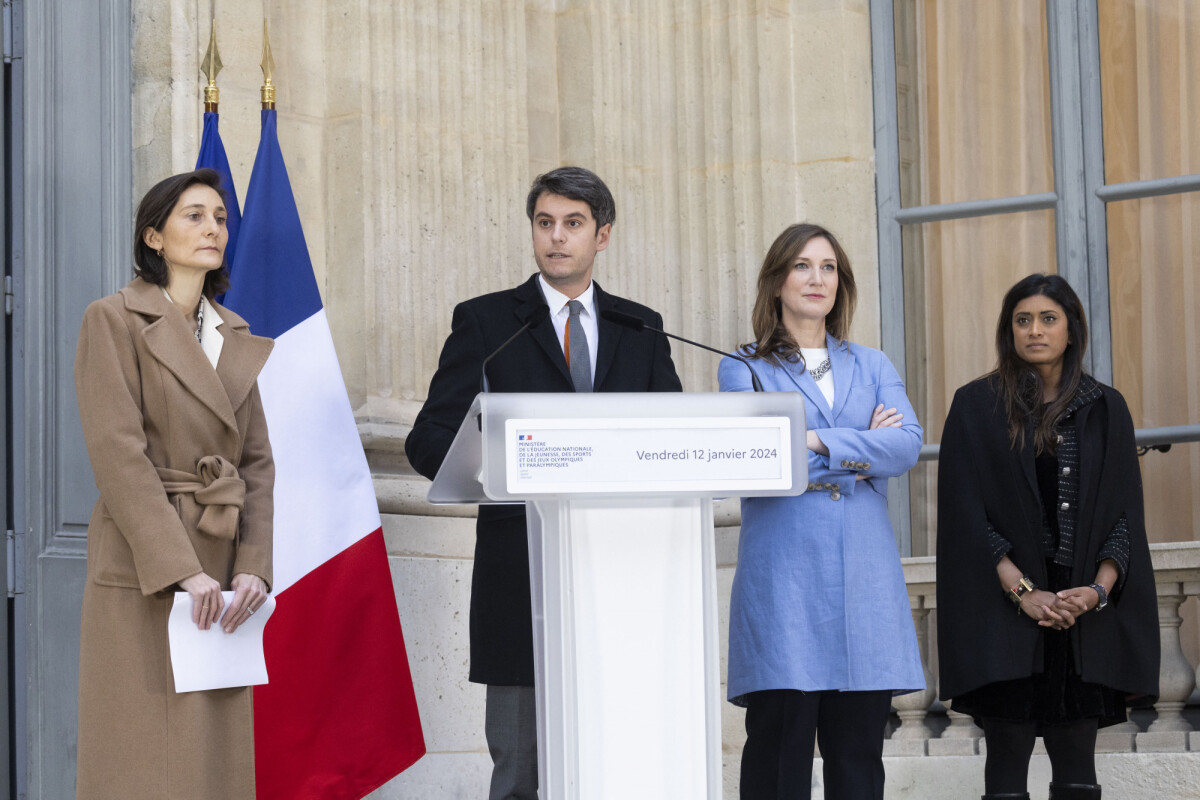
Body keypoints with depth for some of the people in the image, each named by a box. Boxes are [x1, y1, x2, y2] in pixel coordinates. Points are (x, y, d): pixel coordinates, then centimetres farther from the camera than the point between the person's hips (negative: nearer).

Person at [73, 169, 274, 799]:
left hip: (224, 570, 6)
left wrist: (253, 568, -2)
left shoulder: (237, 338, 16)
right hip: (144, 574, -6)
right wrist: (183, 571, -17)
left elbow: (258, 462, 12)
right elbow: (118, 455, -12)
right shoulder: (113, 321, -3)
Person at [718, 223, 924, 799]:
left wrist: (819, 442, -9)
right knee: (780, 746, -6)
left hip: (864, 578, 3)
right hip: (783, 574, -3)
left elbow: (907, 445, 1)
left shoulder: (872, 367, 18)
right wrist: (863, 450, -1)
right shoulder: (743, 369, 9)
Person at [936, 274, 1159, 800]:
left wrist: (1099, 588, -9)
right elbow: (965, 513, -2)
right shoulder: (976, 406, 3)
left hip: (1086, 614, 2)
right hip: (1006, 614, -2)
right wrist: (1021, 590, -13)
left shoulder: (1105, 410, 11)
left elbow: (1127, 513, 8)